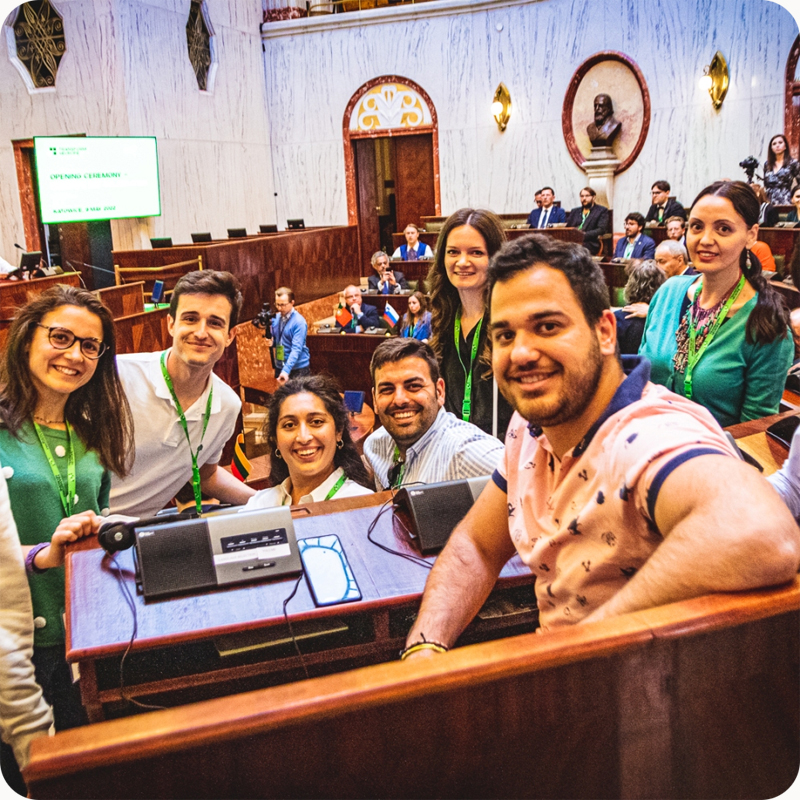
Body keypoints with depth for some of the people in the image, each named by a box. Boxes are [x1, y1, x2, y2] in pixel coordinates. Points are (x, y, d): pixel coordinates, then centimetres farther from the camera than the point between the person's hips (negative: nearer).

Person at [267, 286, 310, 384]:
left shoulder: (299, 322, -16)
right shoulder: (276, 318, 4)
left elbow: (296, 349, -23)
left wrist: (286, 370, -33)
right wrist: (271, 342, -7)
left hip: (298, 369, -6)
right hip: (279, 367, 6)